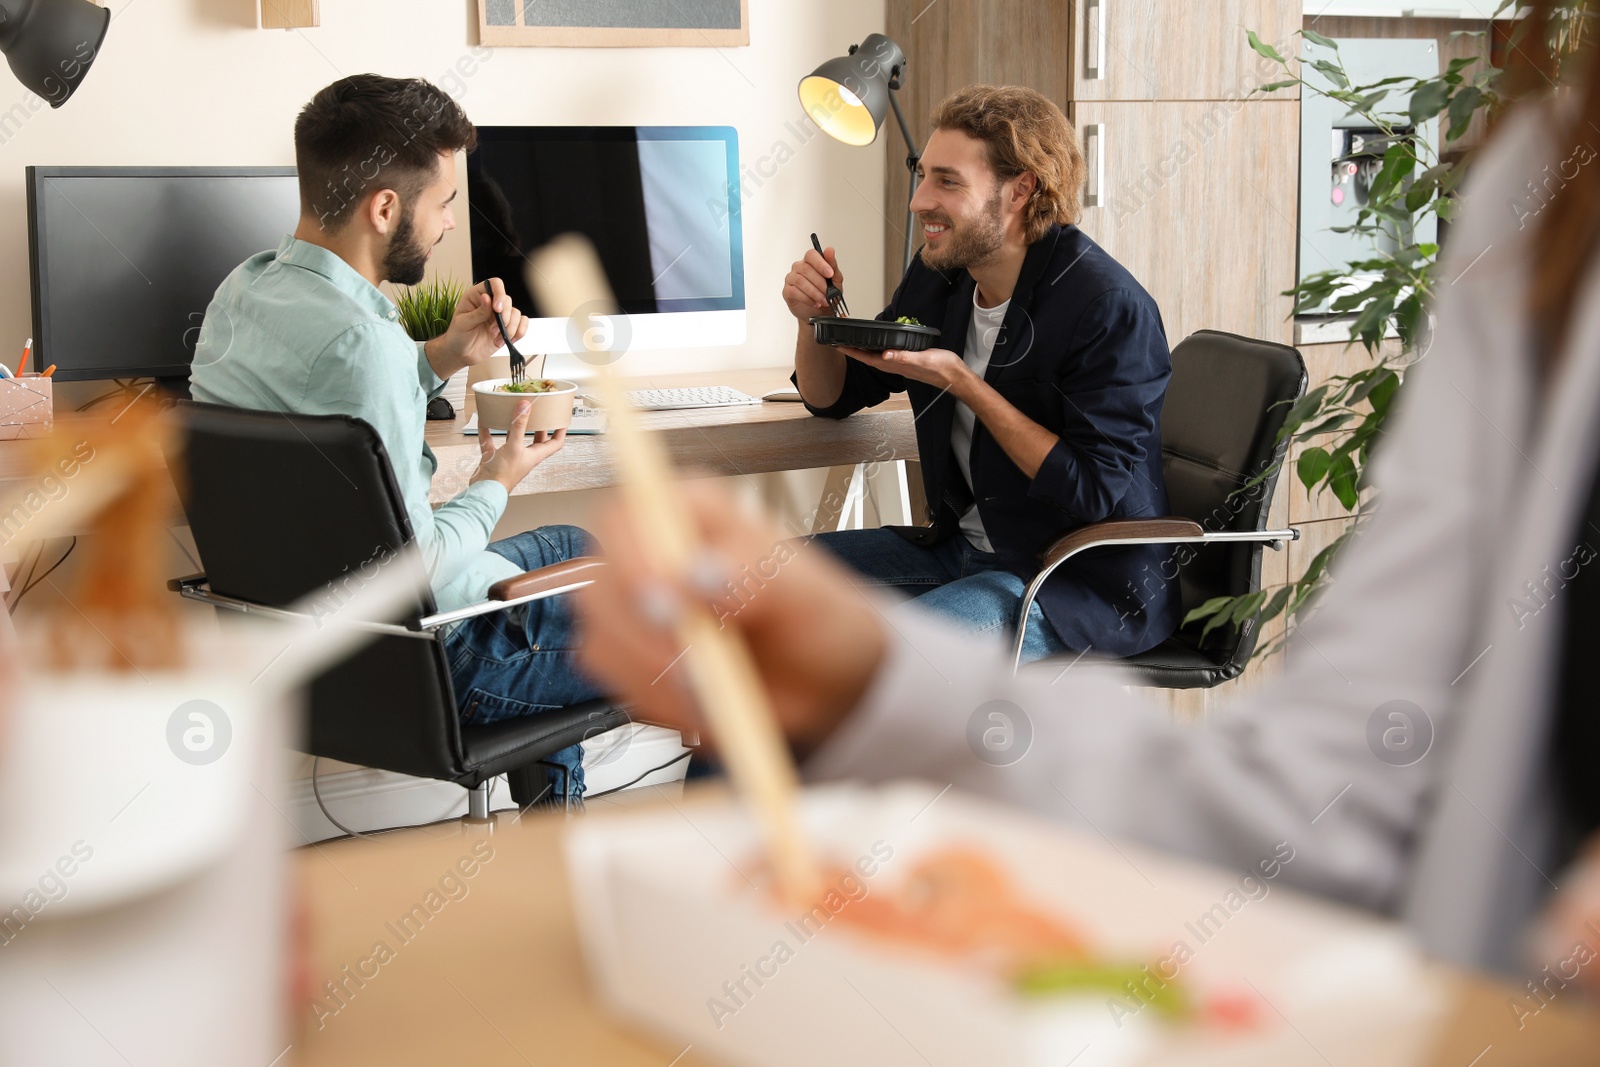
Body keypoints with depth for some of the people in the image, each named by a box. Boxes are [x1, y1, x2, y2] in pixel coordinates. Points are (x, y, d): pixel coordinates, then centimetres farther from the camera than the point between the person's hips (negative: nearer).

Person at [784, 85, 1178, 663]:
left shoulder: (1108, 307, -20)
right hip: (967, 546, 8)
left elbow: (1101, 492, -24)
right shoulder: (939, 277, 4)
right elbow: (832, 397, 16)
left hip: (1088, 579, -8)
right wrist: (815, 318, -8)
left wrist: (961, 382, -25)